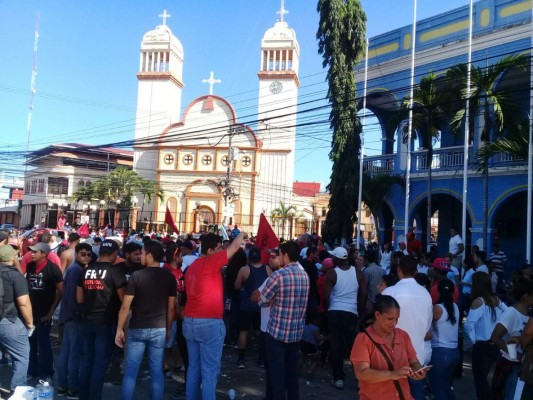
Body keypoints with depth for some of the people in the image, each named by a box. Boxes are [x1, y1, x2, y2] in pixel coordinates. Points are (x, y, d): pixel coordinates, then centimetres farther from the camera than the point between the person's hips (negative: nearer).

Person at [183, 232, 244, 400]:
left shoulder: (192, 266, 12)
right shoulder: (210, 262, -13)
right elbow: (235, 246, -9)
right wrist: (242, 234, 9)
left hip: (190, 322, 8)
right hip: (209, 323, -8)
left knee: (193, 368, 15)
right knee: (210, 370, 0)